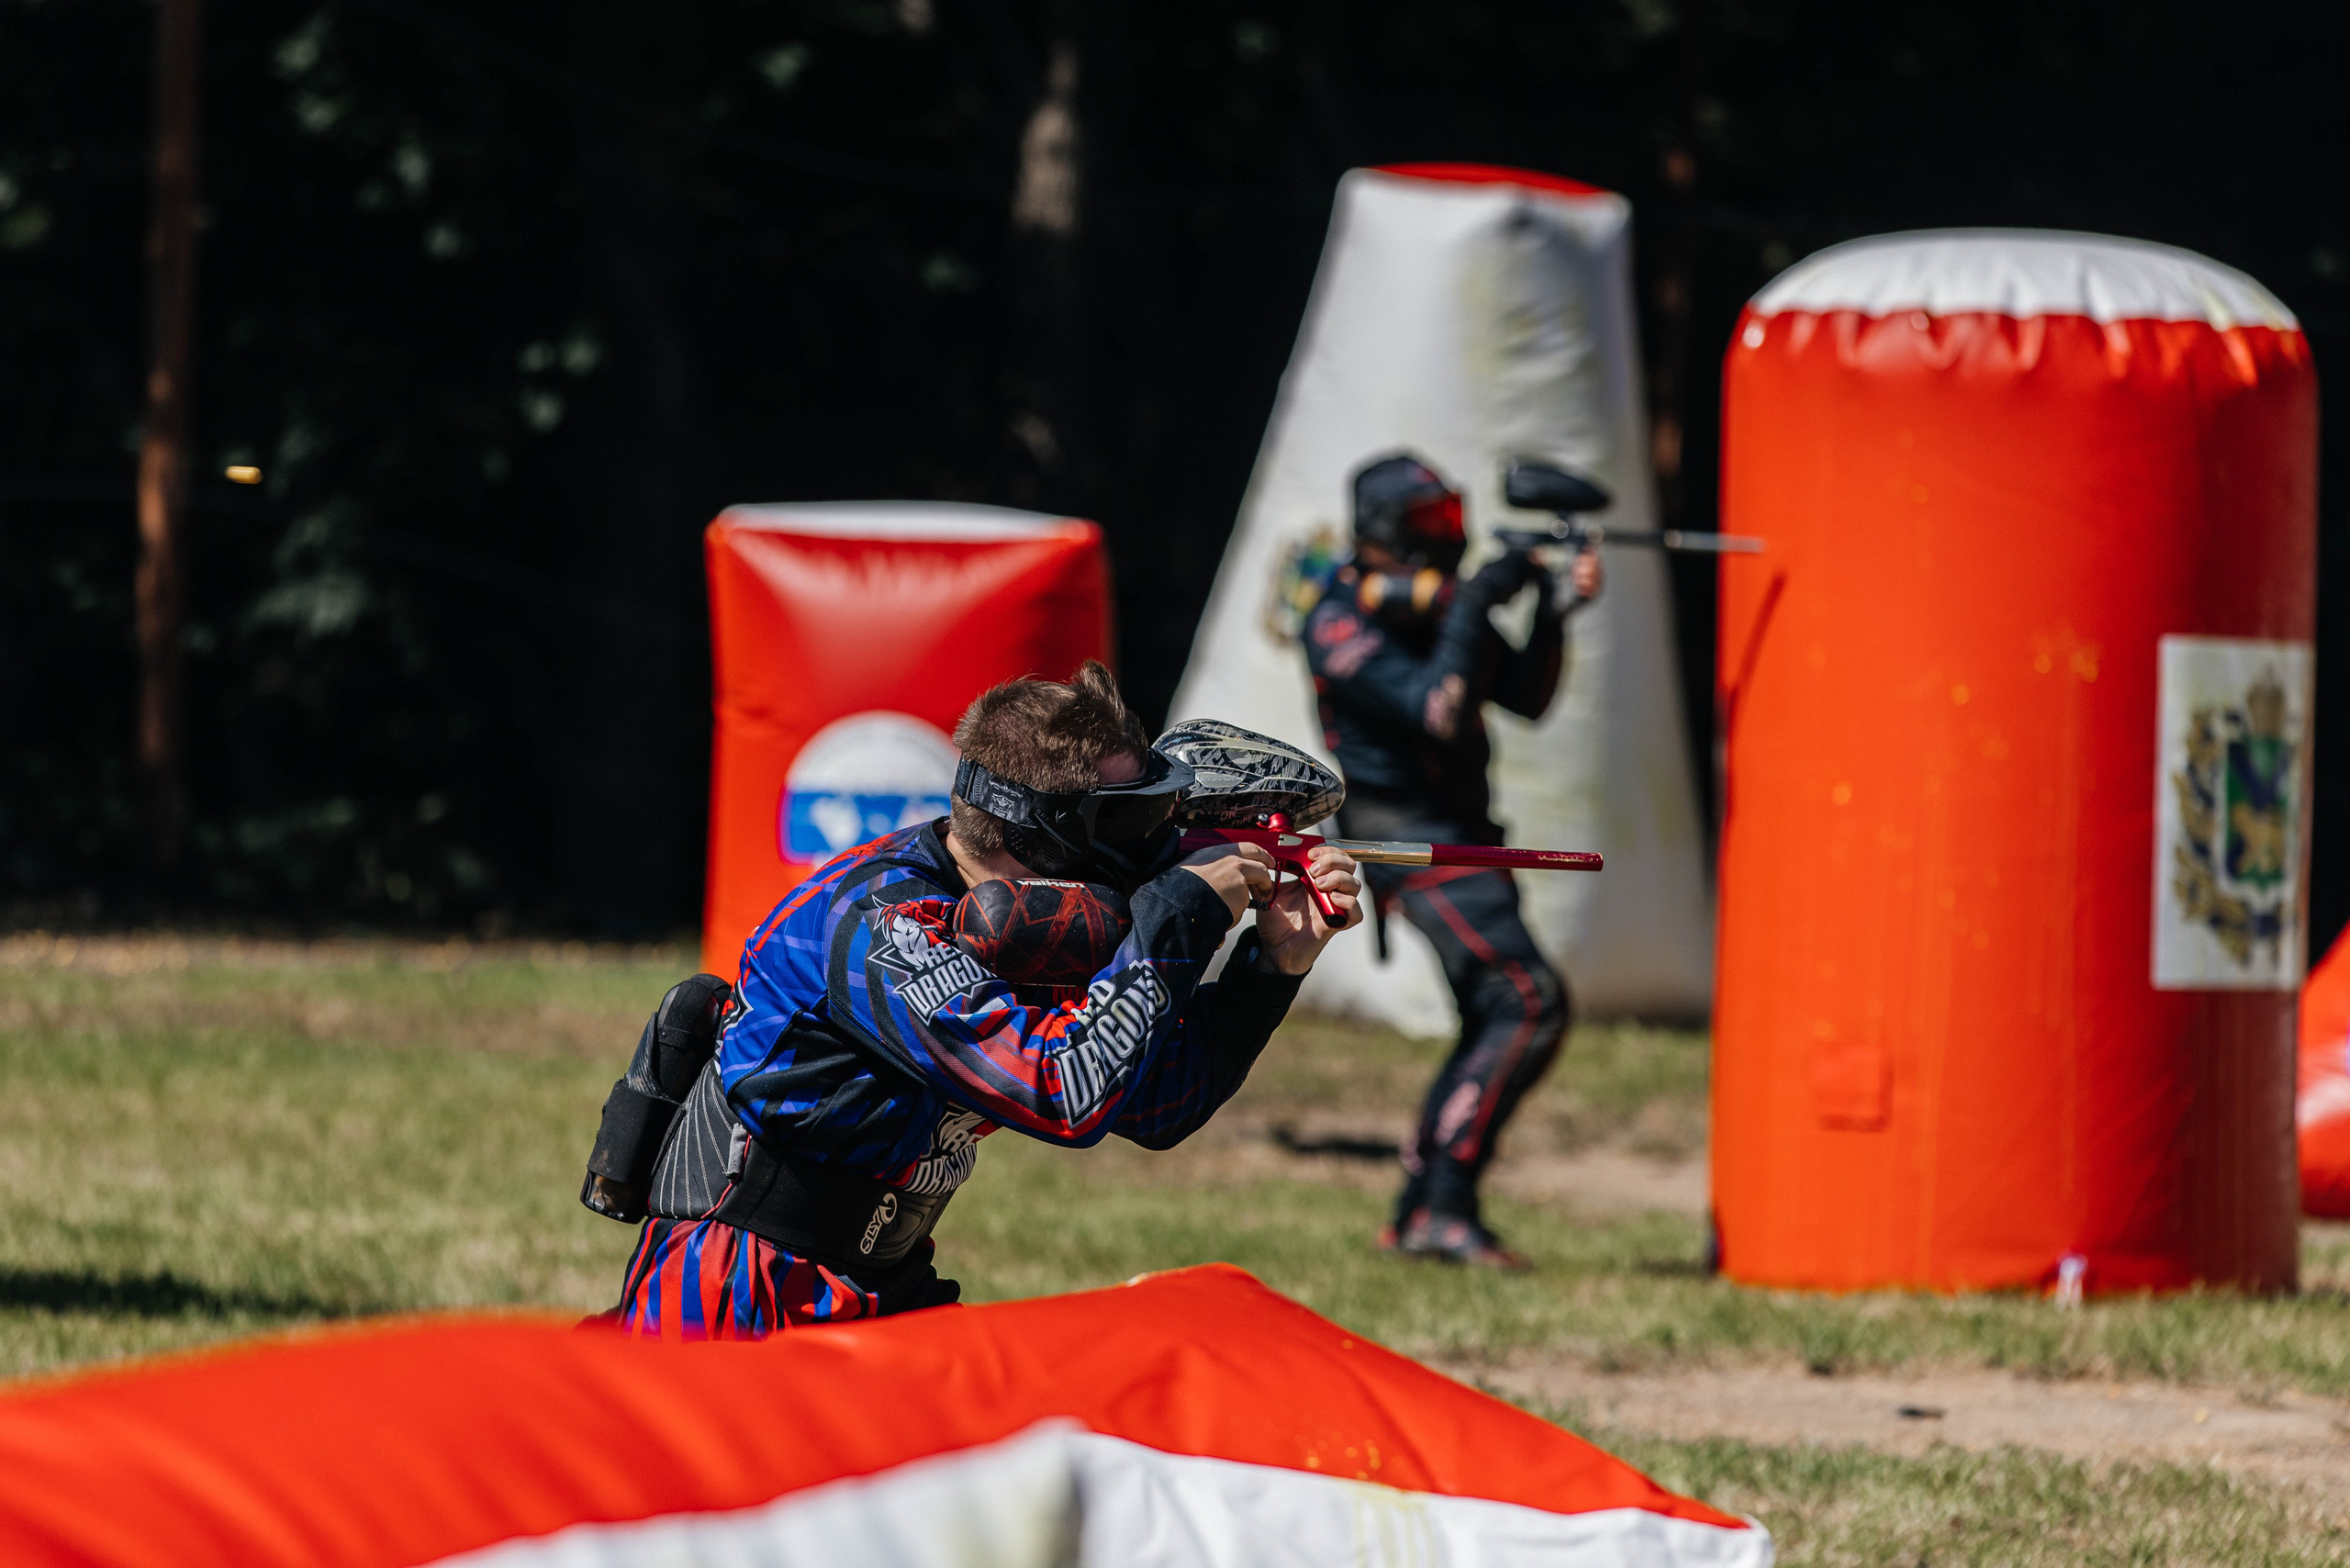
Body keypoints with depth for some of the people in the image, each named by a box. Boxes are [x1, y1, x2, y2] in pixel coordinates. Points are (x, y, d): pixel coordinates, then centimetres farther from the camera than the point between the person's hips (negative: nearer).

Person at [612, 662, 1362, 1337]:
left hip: (882, 1299, 9)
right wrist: (1183, 915, -24)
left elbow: (1153, 1108, 9)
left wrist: (1274, 961, -2)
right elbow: (1068, 1093, -32)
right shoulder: (878, 923, -23)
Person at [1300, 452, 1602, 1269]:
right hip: (1412, 838, -10)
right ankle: (1446, 1208, -22)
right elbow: (1437, 713, -24)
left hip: (1460, 832, 10)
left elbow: (1526, 695, 8)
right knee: (1529, 1002, -20)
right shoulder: (1341, 624, -14)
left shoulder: (1439, 602, 11)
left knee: (1494, 1024, 14)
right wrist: (1472, 606, -23)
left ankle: (1417, 1214, 19)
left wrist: (1557, 608, -5)